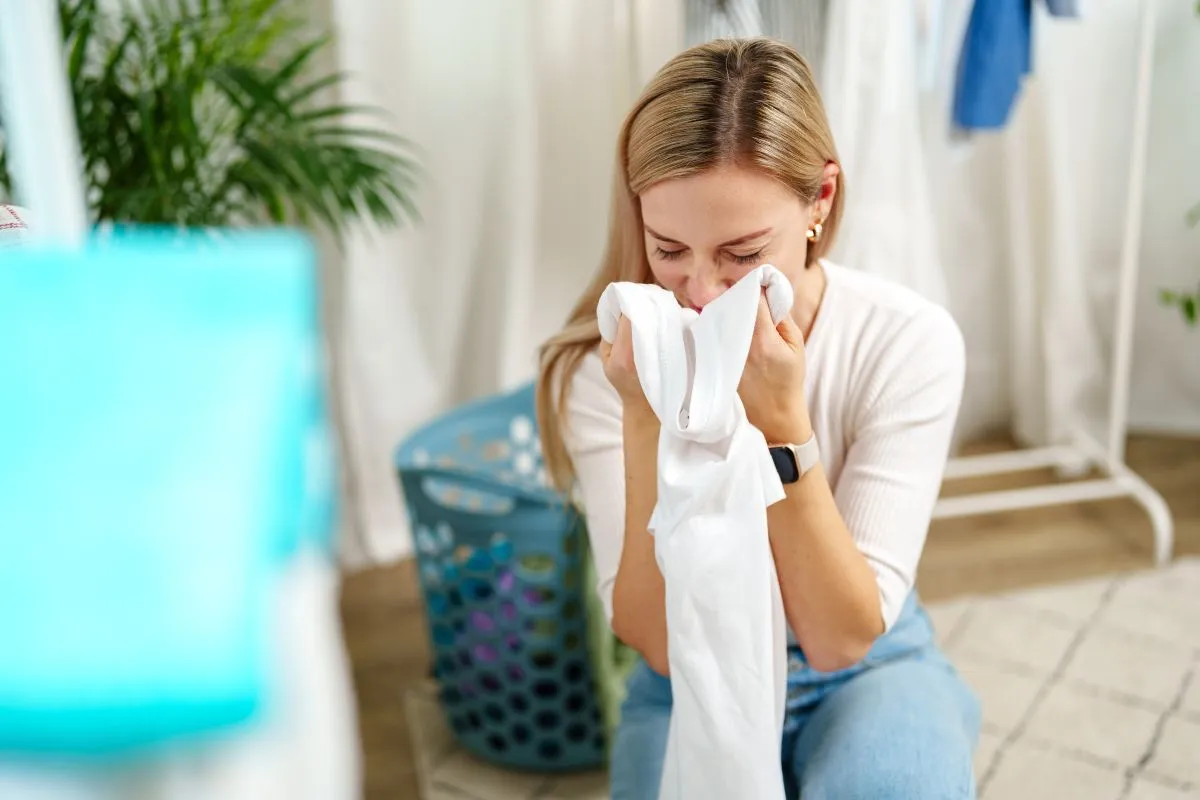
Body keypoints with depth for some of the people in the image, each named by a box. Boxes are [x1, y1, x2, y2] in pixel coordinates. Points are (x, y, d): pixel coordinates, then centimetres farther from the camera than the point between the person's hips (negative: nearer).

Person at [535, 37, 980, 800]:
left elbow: (843, 638, -20)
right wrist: (648, 422, -33)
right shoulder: (600, 368, -19)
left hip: (870, 671, 0)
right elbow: (667, 647, -20)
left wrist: (778, 416, -33)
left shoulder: (908, 341, -21)